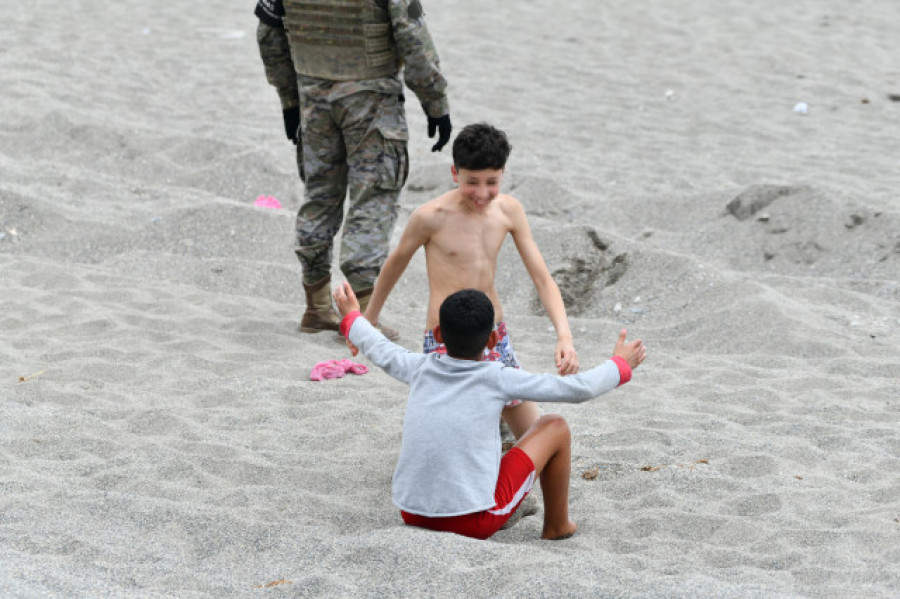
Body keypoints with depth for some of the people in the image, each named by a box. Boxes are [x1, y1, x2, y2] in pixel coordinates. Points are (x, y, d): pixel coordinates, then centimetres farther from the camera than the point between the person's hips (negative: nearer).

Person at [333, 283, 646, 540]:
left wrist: (351, 317, 46)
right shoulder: (499, 379, -8)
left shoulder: (421, 368, 4)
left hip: (412, 515, 5)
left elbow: (381, 351, 26)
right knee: (555, 427, 11)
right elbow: (577, 389, -1)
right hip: (475, 523, -5)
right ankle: (556, 525, 27)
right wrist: (621, 365, 17)